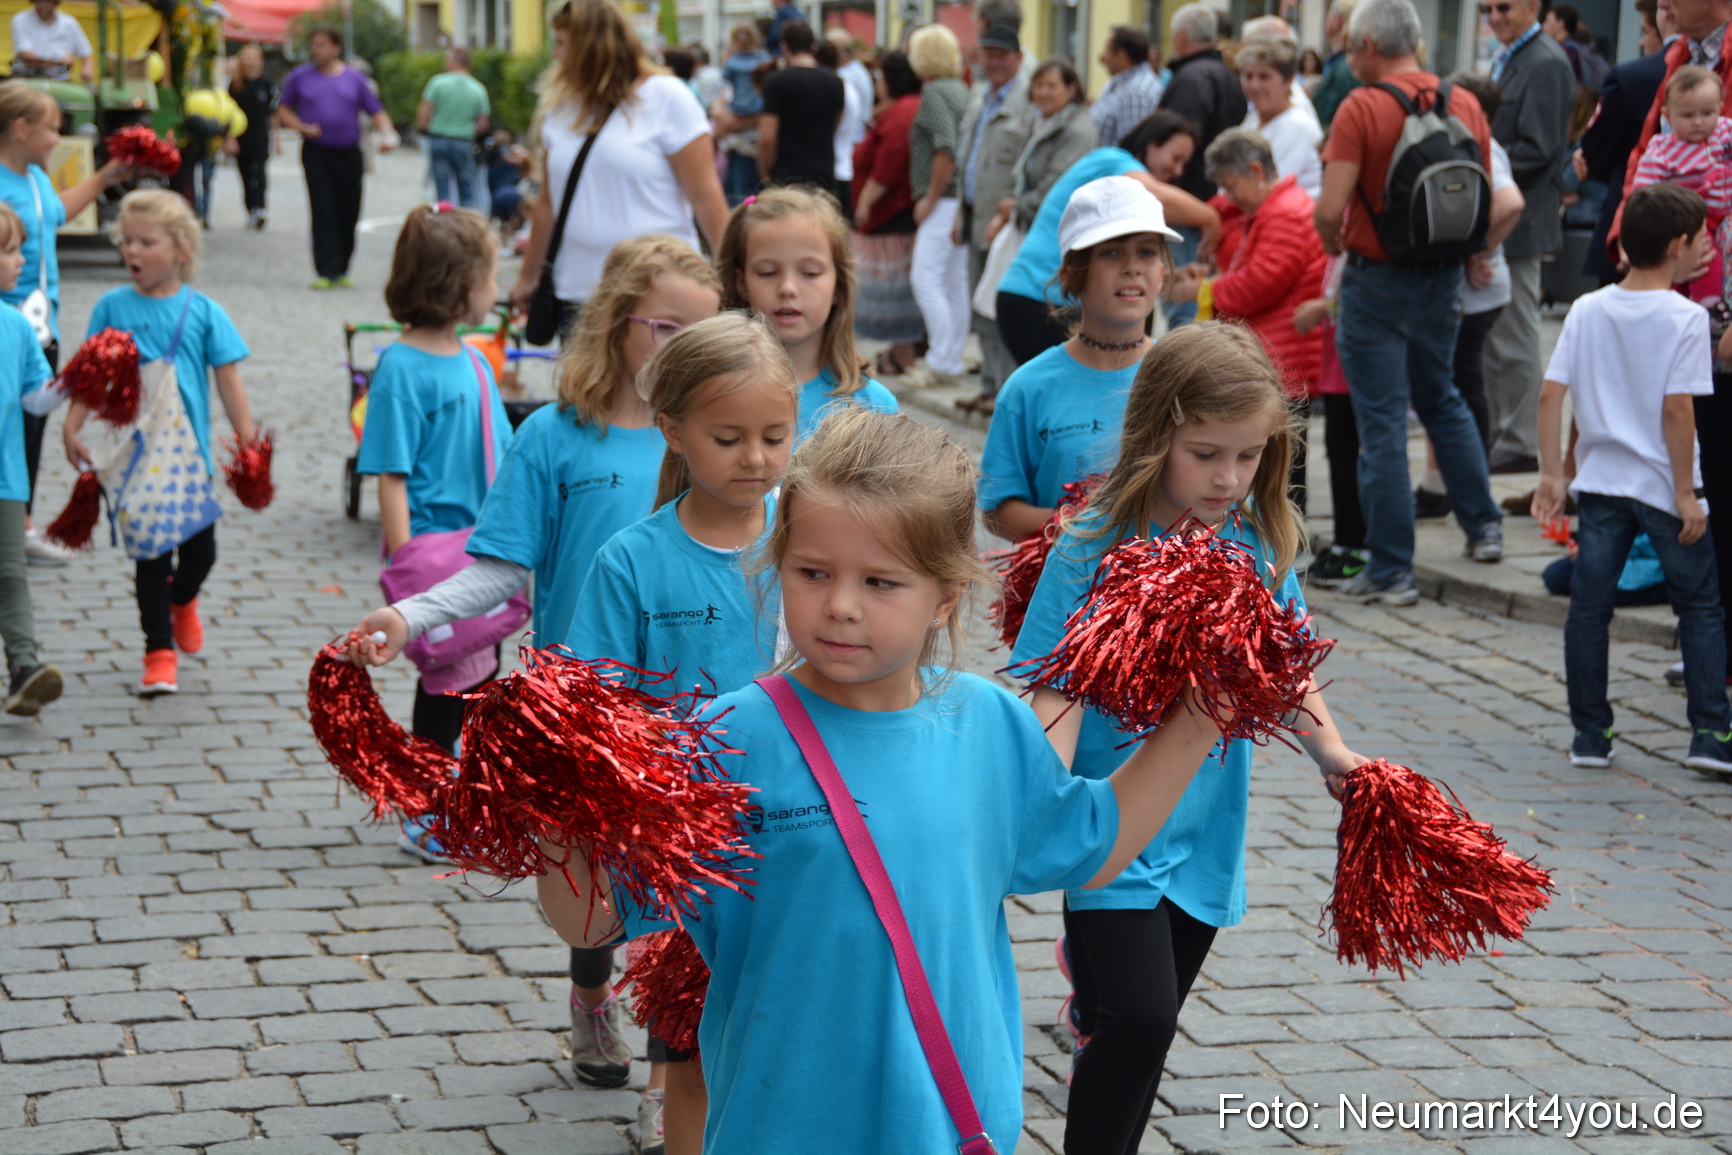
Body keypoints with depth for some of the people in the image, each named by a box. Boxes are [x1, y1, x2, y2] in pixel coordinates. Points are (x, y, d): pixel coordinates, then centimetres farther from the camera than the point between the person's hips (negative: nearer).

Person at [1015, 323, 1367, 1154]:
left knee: (1144, 1031, 15)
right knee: (1137, 1019, -15)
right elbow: (1062, 692, -16)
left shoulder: (1257, 540, -1)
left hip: (1203, 831, 5)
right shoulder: (1096, 547, -15)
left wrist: (1331, 752, 3)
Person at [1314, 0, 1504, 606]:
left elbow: (1330, 210, -21)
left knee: (1382, 424, 0)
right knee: (1441, 399, 26)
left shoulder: (1362, 107, -16)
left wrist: (1333, 241, 1)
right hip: (1443, 280, 6)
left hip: (1378, 280, -6)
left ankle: (1391, 571, 3)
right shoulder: (1466, 105, 2)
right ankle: (1482, 524, 29)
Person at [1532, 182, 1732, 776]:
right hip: (1662, 483, -4)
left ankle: (1589, 733, 11)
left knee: (1588, 607, 8)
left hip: (1600, 482, 4)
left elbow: (1551, 393, -2)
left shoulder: (1586, 310, 2)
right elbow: (1677, 409, -16)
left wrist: (1551, 473, 4)